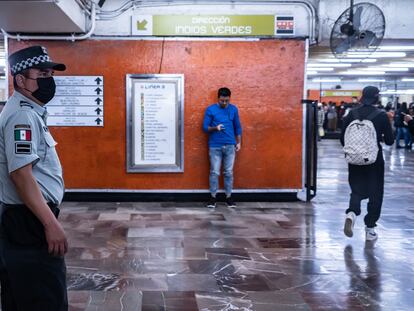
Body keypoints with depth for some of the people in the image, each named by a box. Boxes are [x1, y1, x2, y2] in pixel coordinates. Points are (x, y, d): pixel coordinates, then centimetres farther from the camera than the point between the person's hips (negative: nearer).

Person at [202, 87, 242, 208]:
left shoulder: (233, 109, 5)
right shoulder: (210, 109, -4)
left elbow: (238, 127, 13)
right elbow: (205, 127, -4)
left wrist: (239, 142, 7)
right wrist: (215, 128, -23)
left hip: (230, 146, 2)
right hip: (215, 146, -2)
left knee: (229, 172, 6)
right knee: (214, 172, 0)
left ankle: (228, 197, 15)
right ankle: (213, 197, 8)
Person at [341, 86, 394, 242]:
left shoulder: (352, 114, -2)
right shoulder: (381, 115, -9)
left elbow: (343, 139, 1)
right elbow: (390, 141, -6)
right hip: (375, 159, -2)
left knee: (357, 189, 14)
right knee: (375, 193, 10)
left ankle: (352, 213, -15)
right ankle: (370, 229, 11)